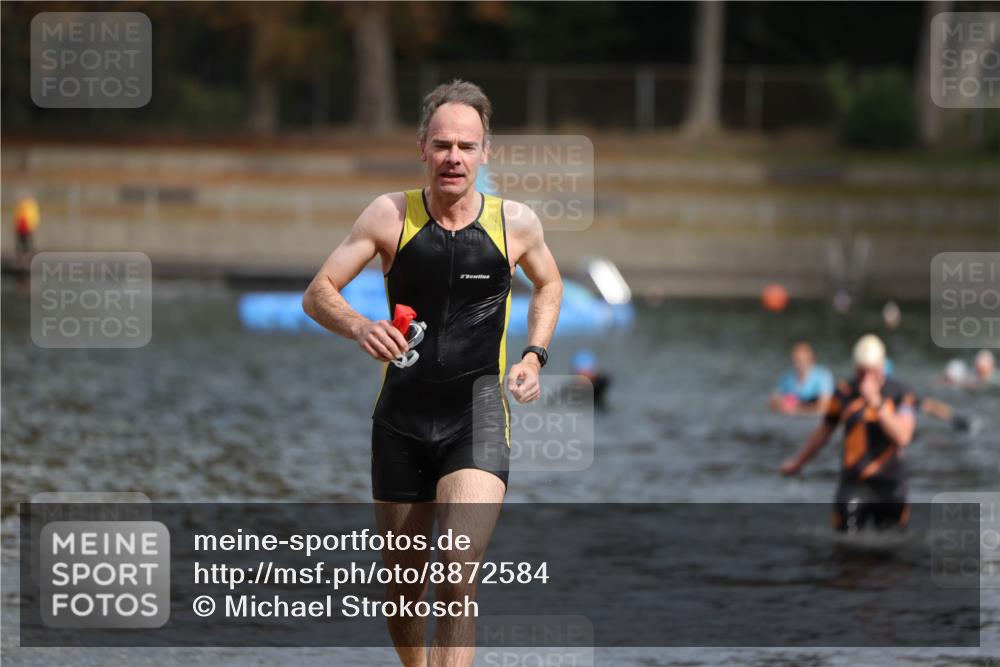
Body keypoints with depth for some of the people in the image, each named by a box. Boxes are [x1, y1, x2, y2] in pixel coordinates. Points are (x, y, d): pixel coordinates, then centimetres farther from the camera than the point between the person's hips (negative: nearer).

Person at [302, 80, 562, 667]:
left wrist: (534, 357, 6)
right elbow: (318, 294, -2)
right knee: (402, 586, 11)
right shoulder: (391, 215, -3)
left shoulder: (516, 222, -1)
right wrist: (361, 327, -24)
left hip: (477, 417, -2)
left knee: (459, 576, -21)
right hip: (402, 415, 2)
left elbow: (549, 284, 21)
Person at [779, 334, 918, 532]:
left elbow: (902, 437, -18)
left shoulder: (900, 394, -4)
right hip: (853, 484, 1)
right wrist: (798, 462, 27)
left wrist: (876, 402, -23)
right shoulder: (845, 393, 2)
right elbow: (824, 430, 17)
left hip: (890, 485, -1)